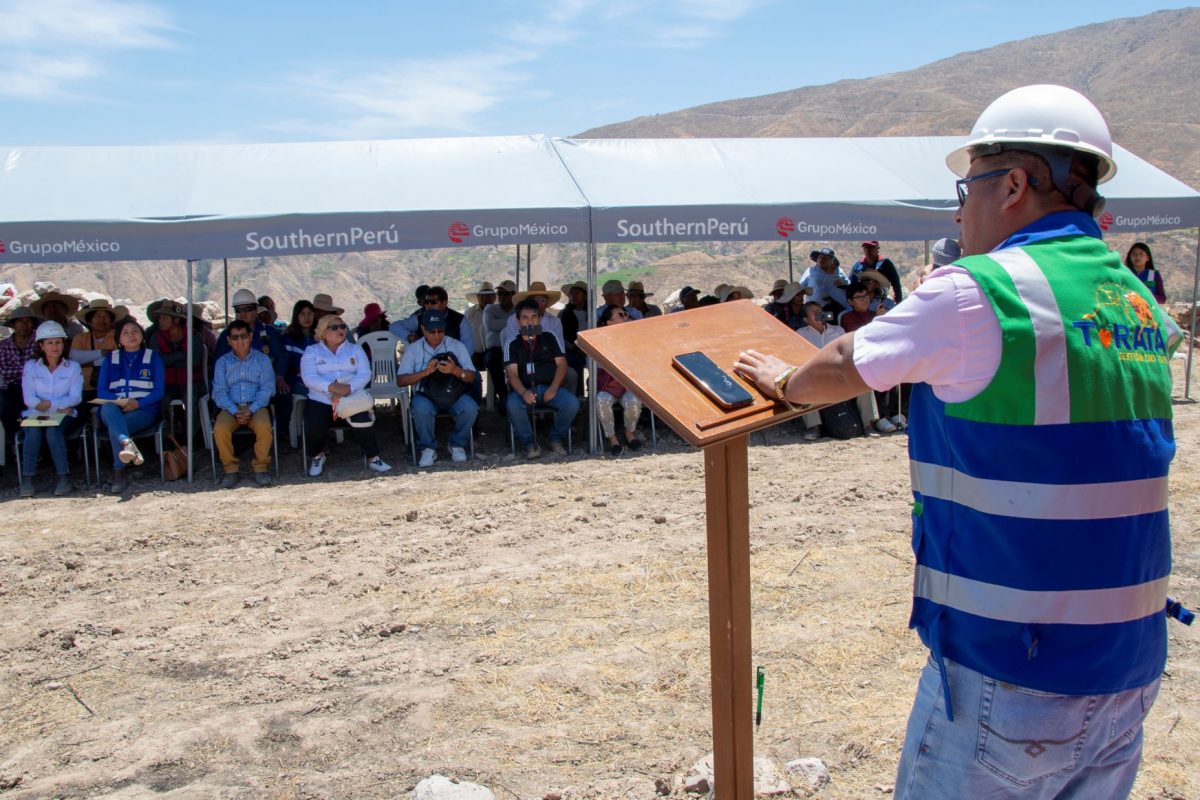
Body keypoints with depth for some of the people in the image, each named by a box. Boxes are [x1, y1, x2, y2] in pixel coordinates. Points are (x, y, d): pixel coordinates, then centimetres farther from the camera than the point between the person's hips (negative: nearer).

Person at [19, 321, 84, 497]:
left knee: (53, 430, -34)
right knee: (34, 431, -33)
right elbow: (29, 399, -2)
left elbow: (75, 397, -2)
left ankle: (64, 478, -34)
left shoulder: (73, 367, 11)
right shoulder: (30, 366, 11)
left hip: (64, 416, -1)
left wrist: (47, 404, -13)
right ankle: (27, 479, -33)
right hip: (35, 416, 1)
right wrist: (60, 406, -12)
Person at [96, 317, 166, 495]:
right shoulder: (110, 359, 20)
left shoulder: (153, 358, 14)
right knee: (108, 408, -37)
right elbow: (101, 390, 9)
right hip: (115, 409, 1)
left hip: (143, 410, -1)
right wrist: (118, 400, -13)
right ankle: (127, 443, -61)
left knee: (115, 426, -33)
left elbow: (159, 391, 4)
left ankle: (119, 473, -34)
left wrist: (138, 403, -14)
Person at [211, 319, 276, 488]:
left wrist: (251, 410, -16)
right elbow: (219, 392, 3)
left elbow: (267, 388, -1)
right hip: (231, 407, 1)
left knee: (264, 426, -33)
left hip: (256, 406, -1)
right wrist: (235, 412, -15)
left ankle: (260, 467, -15)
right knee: (220, 429, -30)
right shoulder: (222, 362, 12)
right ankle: (230, 469, -13)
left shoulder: (262, 359, 9)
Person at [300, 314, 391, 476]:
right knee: (313, 429, -27)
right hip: (321, 401, 0)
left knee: (363, 425, -29)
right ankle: (319, 455, 7)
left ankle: (373, 458, -4)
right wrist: (333, 387, -23)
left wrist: (348, 389, -18)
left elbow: (365, 374, 2)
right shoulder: (312, 351, 11)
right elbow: (309, 378, -6)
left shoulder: (355, 349, 17)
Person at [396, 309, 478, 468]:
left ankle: (457, 444, -2)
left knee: (470, 407, -29)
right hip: (426, 395, -1)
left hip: (454, 394, 1)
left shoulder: (457, 346, 4)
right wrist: (425, 372, -19)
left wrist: (456, 370, -24)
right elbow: (400, 380, -3)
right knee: (421, 408, -35)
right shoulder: (413, 349, 3)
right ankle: (428, 449, -11)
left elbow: (471, 377, -1)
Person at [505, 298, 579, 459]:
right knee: (513, 405, -35)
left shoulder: (548, 338, 15)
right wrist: (523, 392, -24)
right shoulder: (513, 345, 10)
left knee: (572, 402, -28)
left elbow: (561, 363, 7)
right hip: (524, 389, -1)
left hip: (549, 387, 1)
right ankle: (529, 443, -13)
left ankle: (556, 439, -2)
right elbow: (512, 373, -3)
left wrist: (554, 387, -11)